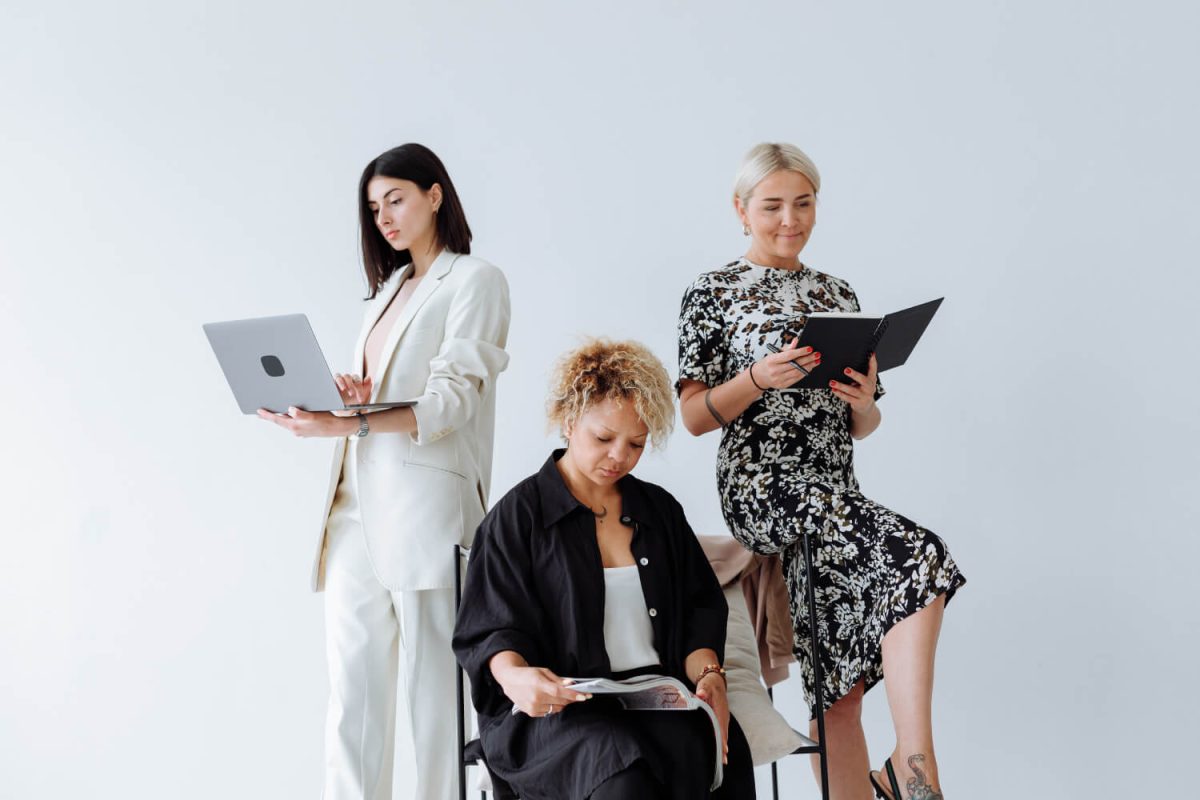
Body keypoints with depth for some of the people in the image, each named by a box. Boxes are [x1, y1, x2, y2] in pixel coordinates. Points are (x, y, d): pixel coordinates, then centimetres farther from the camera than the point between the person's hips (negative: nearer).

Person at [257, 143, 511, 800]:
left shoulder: (473, 281, 2)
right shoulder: (388, 288, 25)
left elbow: (452, 400, -11)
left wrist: (349, 424, -24)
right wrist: (343, 398, -1)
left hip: (424, 505, -7)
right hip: (357, 505, 7)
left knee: (428, 694, -6)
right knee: (351, 690, 2)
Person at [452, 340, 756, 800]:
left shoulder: (659, 510, 20)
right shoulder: (518, 515, 5)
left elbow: (699, 611, 18)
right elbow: (491, 630, -1)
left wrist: (707, 673, -5)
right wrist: (514, 676, -25)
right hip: (557, 709, -3)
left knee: (712, 749, -32)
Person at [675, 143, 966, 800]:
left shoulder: (838, 296, 18)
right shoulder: (712, 294, 4)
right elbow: (694, 416, -2)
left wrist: (862, 403, -3)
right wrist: (760, 379, -18)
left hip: (833, 495, 5)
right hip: (761, 487, -5)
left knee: (841, 683, -2)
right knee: (918, 557, -25)